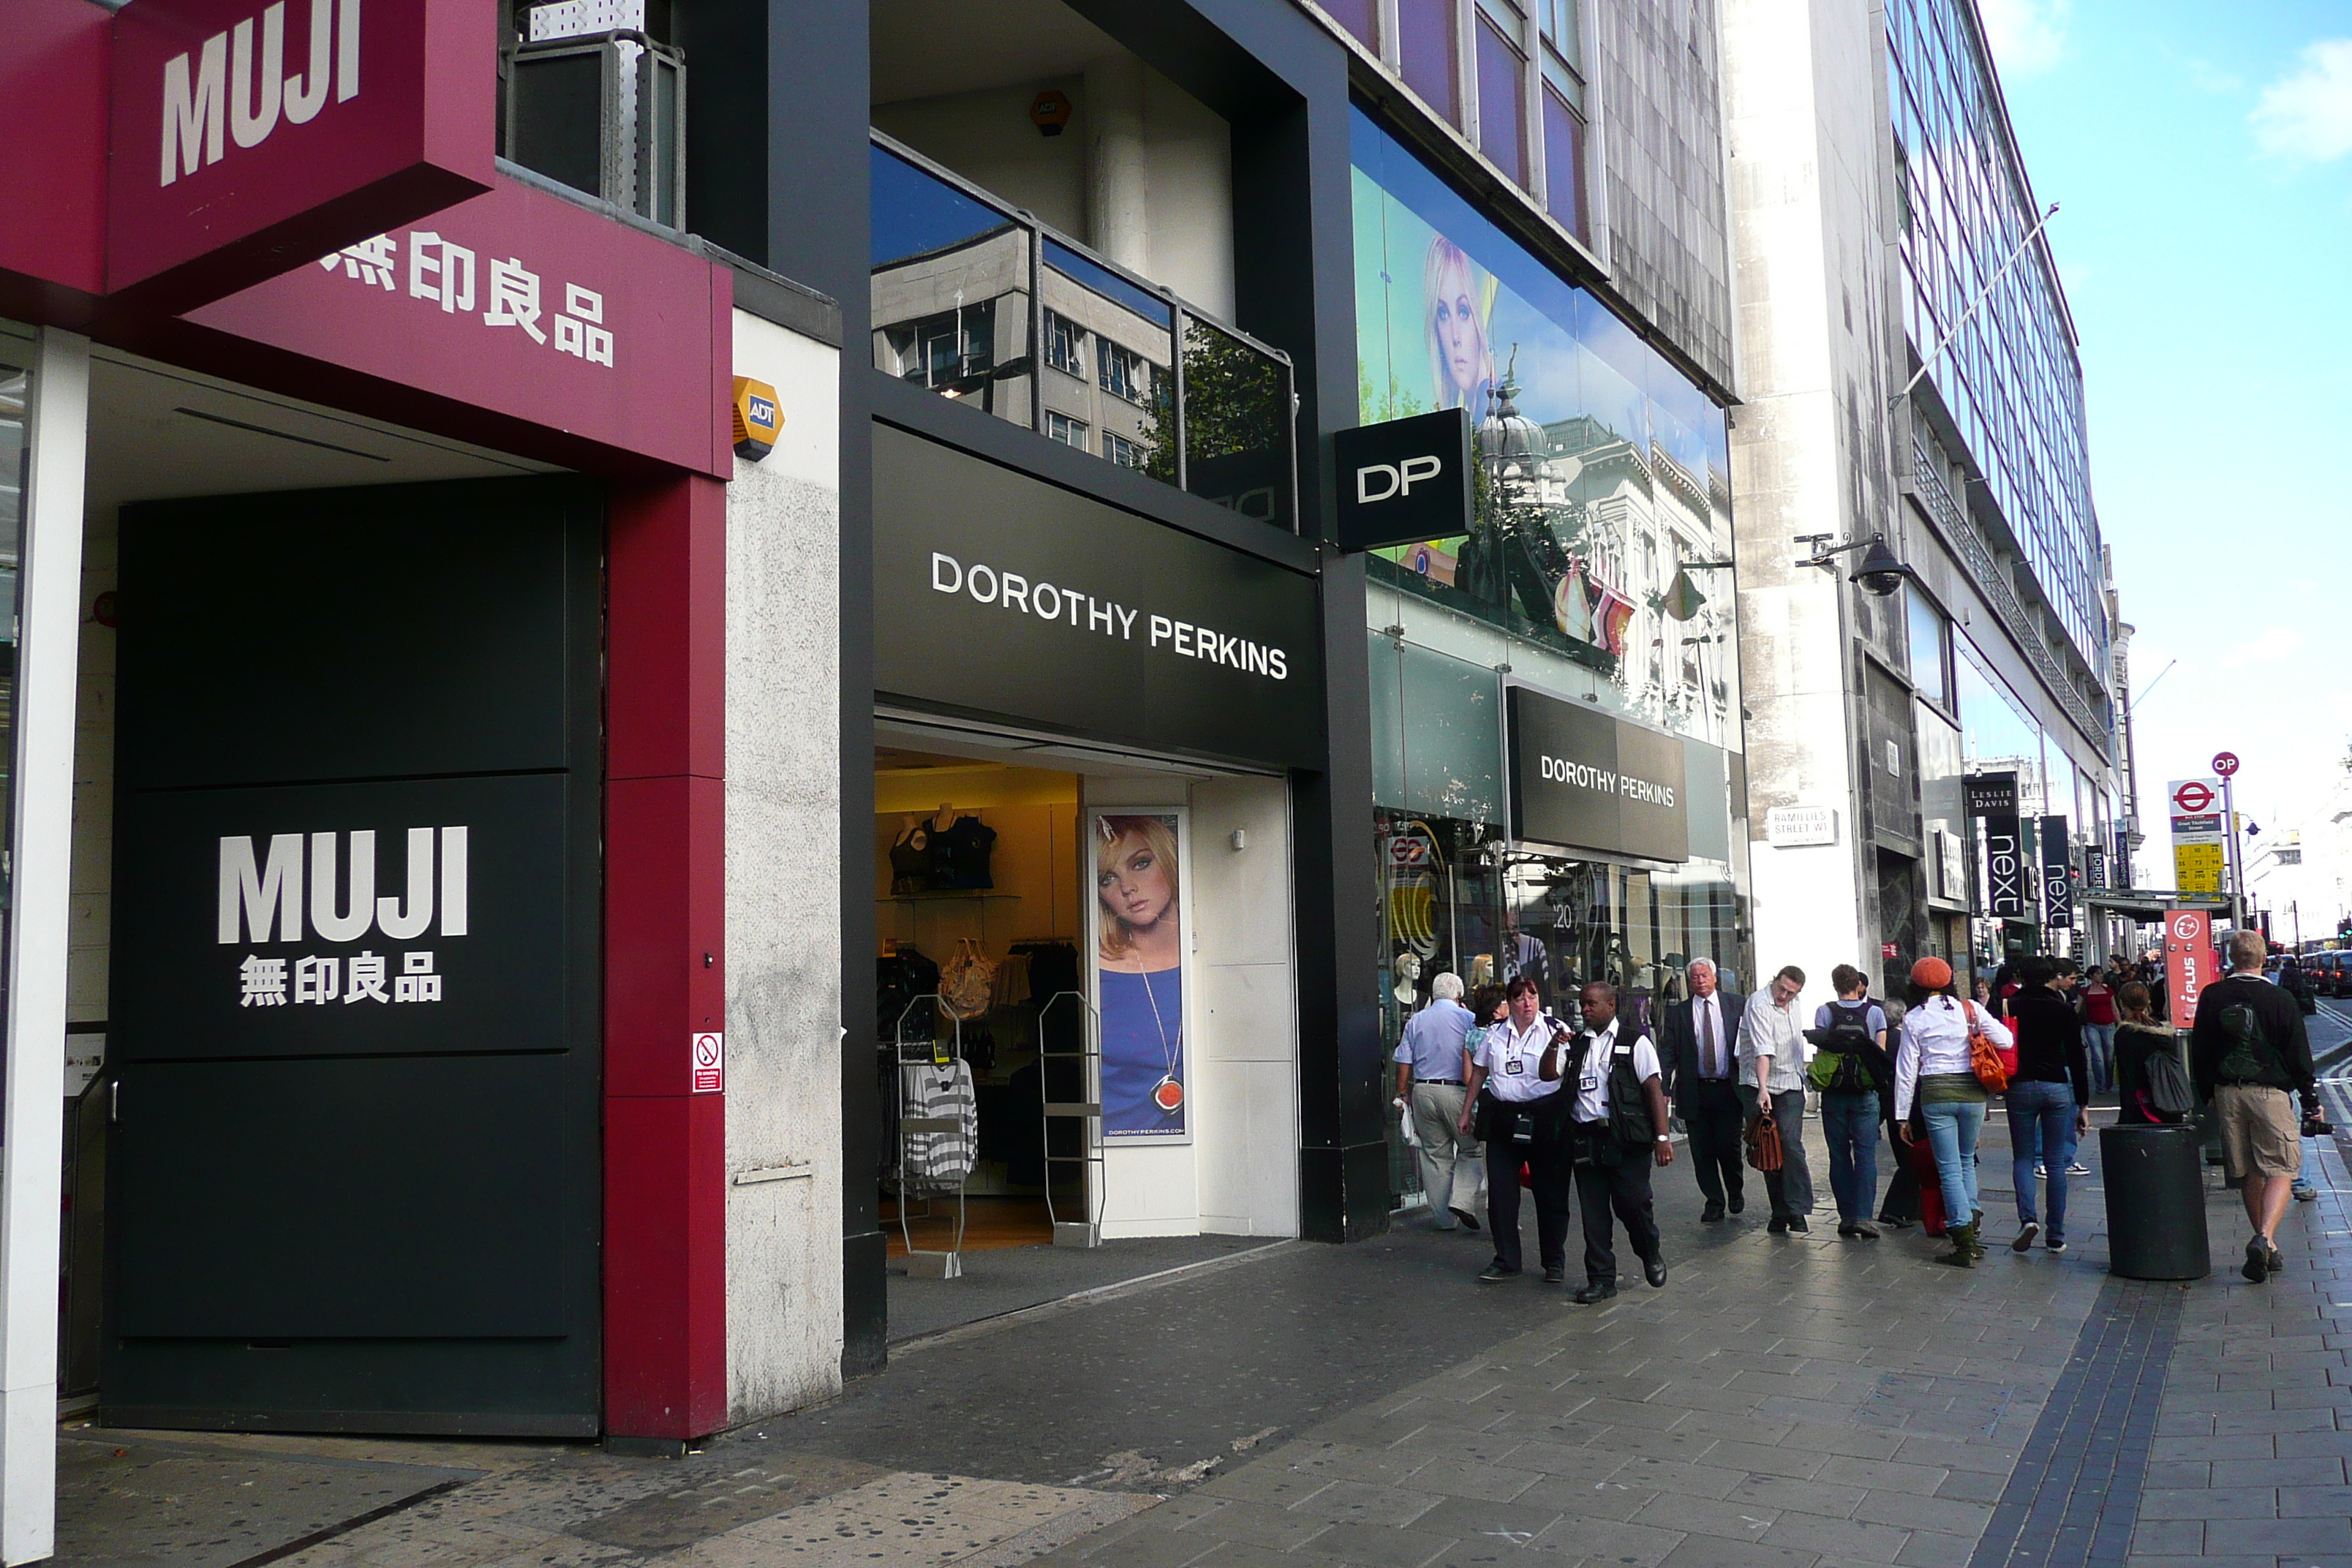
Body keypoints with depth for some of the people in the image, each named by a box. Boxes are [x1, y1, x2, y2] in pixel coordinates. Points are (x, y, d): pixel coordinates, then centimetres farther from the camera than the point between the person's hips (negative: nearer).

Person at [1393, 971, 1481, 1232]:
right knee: (1470, 1149, 8)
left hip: (1423, 1092, 4)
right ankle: (1461, 1201, -10)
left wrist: (1402, 1095, 14)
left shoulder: (1416, 1021, 10)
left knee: (1435, 1154, 8)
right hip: (1456, 1092, -3)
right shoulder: (1467, 1019, 0)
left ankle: (1443, 1217, 12)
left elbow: (1404, 1063, 8)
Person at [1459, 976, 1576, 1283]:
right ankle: (1506, 1261, 12)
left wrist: (1554, 1046, -34)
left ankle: (1554, 1262, 18)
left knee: (1550, 1193, 5)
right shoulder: (1495, 1034, 9)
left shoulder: (1555, 1029, -3)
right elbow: (1479, 1072, 18)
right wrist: (1468, 1110, 19)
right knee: (1500, 1193, 2)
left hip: (1545, 1118, -3)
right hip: (1503, 1117, 3)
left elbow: (1548, 1074, -16)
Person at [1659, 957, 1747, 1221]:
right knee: (1702, 1151, 4)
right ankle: (1714, 1202, 17)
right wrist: (1664, 1090, -8)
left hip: (1728, 1088, -1)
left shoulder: (1736, 1005, 4)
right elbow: (1668, 1054, 2)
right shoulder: (1677, 1013, 5)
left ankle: (1735, 1192, 24)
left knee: (1729, 1146, -3)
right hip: (1695, 1091, 1)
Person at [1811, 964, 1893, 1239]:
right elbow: (1881, 1053, 2)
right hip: (1865, 1092, -1)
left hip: (1833, 1093, 1)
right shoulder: (1875, 1012, 0)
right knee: (1866, 1154, 1)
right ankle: (1863, 1216, -9)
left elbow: (1820, 1048, -2)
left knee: (1839, 1155, 7)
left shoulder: (1824, 1012, -1)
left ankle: (1847, 1216, 8)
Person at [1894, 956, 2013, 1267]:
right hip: (1972, 1092, 2)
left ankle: (1964, 1243, -2)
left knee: (1949, 1168, 1)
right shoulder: (1969, 1009, 4)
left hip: (1936, 1094, -2)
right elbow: (2006, 1040, 0)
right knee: (1966, 1161, 21)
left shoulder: (1913, 1019, 1)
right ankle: (1971, 1224, 16)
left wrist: (1902, 1116, 6)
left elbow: (1906, 1070, 1)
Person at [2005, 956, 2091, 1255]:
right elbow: (2077, 1058, 1)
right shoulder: (2064, 1010, 1)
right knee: (2056, 1162, 7)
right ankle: (2056, 1236, 9)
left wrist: (2002, 1089, 12)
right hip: (2058, 1087, 1)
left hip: (2021, 1087, -1)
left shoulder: (2012, 1008, -1)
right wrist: (2083, 1105, 5)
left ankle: (2027, 1218, -14)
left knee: (2022, 1158, 9)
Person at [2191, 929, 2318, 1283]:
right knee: (2280, 1170, 0)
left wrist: (2206, 1095, 19)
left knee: (2248, 1173, 13)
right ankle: (2265, 1239, -21)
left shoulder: (2211, 998, 2)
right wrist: (2311, 1097, 10)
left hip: (2226, 1092, 3)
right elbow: (2299, 1055, -2)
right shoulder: (2280, 1000, -7)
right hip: (2270, 1092, -3)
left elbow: (2199, 1052, 8)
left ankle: (2267, 1249, 21)